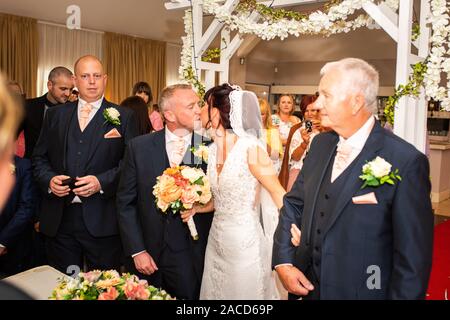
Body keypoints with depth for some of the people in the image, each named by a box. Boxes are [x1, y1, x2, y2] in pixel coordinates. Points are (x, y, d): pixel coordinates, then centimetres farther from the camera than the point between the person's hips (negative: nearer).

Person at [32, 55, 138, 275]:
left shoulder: (123, 117, 1)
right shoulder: (55, 115, 11)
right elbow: (39, 158, 13)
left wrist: (102, 182, -17)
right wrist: (49, 179, -6)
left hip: (102, 222, -3)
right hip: (59, 221, 3)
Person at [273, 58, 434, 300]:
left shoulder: (406, 162, -19)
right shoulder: (320, 144, 0)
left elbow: (413, 256, -16)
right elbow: (294, 204, 5)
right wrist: (283, 262, -4)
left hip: (362, 292, -5)